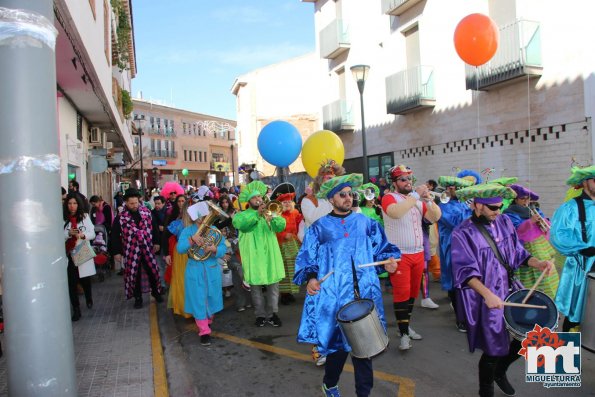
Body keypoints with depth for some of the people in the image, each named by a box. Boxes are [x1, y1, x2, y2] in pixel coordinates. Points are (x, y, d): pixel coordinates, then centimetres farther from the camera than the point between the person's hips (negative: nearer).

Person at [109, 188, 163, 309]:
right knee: (134, 274, 7)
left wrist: (156, 242, 9)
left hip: (147, 248, 2)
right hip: (131, 251, -2)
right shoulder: (120, 218, -8)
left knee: (153, 271, 8)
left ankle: (156, 292, 32)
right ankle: (138, 298, 25)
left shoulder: (146, 211, -1)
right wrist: (116, 251, -6)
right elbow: (115, 235, -4)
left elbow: (153, 227, 9)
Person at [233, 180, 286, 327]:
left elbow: (281, 225, -9)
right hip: (253, 256, -2)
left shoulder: (269, 212, 10)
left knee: (273, 284, 6)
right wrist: (257, 213, -30)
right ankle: (260, 314, 20)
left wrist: (272, 218, -30)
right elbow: (238, 223, -22)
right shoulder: (243, 214, 3)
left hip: (270, 254, 2)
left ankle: (272, 313, 19)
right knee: (255, 286, 6)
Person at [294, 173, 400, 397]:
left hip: (364, 292, 2)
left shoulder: (365, 222, 12)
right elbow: (307, 257, 4)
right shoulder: (320, 227, 7)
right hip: (333, 294, -2)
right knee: (337, 340, 4)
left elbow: (381, 248, 14)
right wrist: (310, 278, -13)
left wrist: (389, 261, -6)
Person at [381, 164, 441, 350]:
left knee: (412, 292, 13)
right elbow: (395, 212, -29)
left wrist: (428, 199, -14)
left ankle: (406, 325, 27)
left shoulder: (419, 200, 11)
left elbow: (435, 217, 0)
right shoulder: (389, 197, -7)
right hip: (399, 255, -6)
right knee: (402, 292, -7)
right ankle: (404, 333, 1)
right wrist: (416, 195, -24)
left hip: (418, 254, 6)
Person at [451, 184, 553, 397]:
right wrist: (487, 294, -34)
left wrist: (538, 263, -10)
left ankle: (500, 370, 37)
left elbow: (517, 253, 8)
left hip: (510, 290, 6)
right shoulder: (463, 234, -17)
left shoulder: (504, 222, 0)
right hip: (484, 299, -6)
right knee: (493, 349, 3)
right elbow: (466, 271, -22)